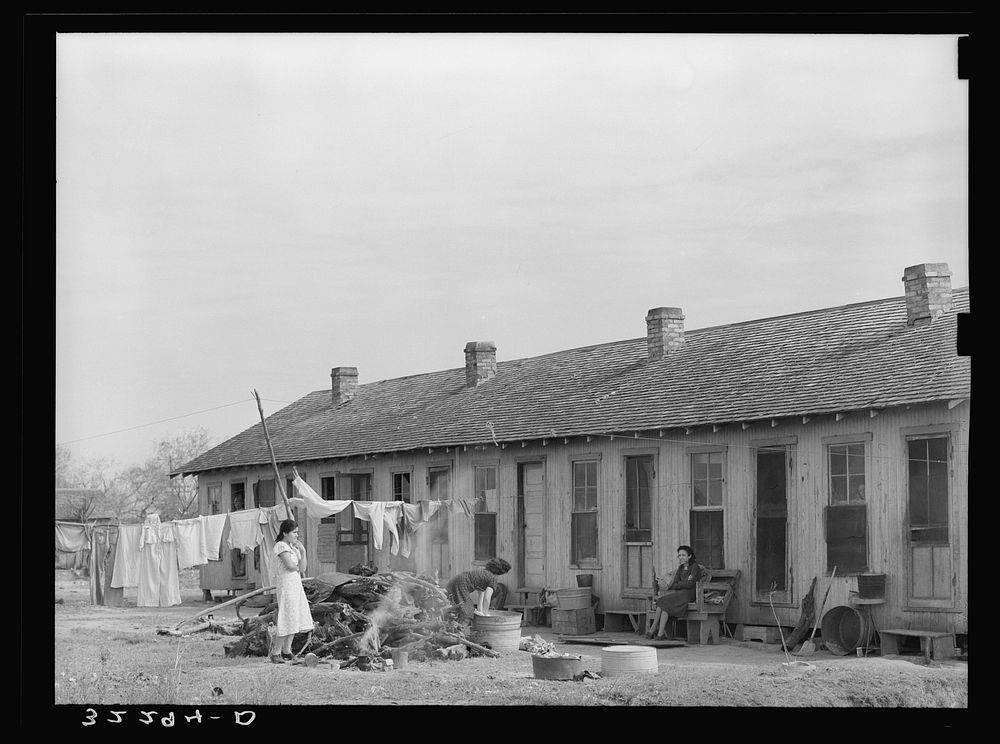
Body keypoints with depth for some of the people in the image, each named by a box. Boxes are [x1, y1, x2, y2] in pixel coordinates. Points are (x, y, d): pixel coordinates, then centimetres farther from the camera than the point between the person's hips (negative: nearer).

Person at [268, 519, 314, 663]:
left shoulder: (293, 547, 15)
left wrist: (303, 551, -2)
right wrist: (297, 567, 1)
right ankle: (275, 653, -2)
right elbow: (290, 565, -22)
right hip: (286, 585, -9)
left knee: (294, 619, 13)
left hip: (296, 585, 9)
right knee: (287, 619, -8)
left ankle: (286, 651, 21)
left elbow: (302, 569, 8)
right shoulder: (281, 546, -11)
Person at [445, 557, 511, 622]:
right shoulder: (493, 579, -4)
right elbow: (487, 598, -10)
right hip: (460, 586, -9)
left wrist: (480, 611, 19)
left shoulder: (484, 573, 23)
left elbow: (481, 593, 23)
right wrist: (486, 614, 1)